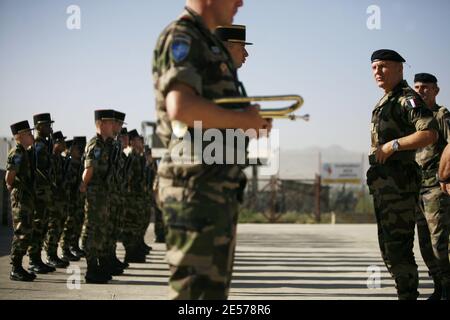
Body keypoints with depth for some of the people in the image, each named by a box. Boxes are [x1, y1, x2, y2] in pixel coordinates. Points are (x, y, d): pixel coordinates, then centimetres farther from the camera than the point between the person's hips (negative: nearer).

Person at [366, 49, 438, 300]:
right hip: (383, 185, 10)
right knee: (388, 246, 14)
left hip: (399, 183, -10)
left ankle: (408, 295, -6)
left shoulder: (408, 98, -10)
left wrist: (392, 145, -20)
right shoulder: (385, 102, 19)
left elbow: (430, 134, -23)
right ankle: (406, 292, 22)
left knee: (398, 247, -11)